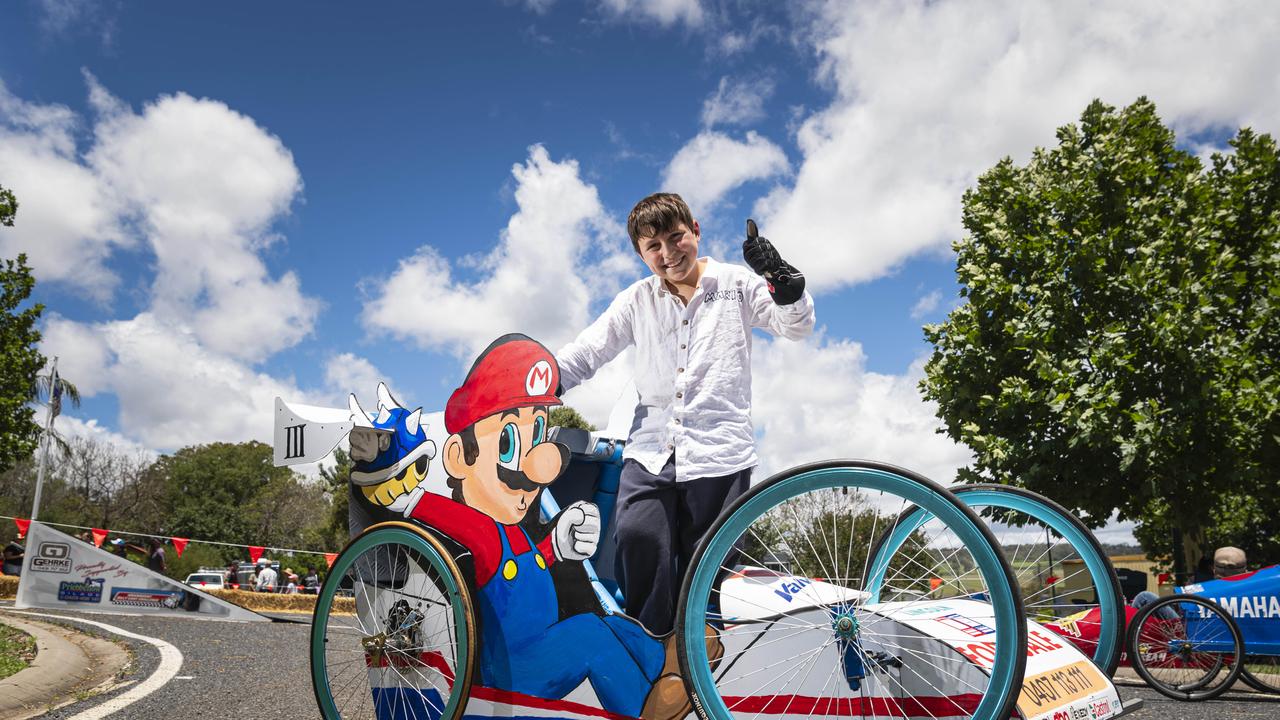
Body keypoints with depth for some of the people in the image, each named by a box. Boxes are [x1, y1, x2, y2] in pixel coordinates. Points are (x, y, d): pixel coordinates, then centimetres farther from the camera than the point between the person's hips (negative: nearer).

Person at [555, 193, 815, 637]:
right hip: (651, 450, 2)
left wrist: (782, 279, -22)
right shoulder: (636, 301, 14)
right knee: (638, 538, -21)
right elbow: (584, 354, 10)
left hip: (718, 454, -1)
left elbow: (796, 325, -2)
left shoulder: (734, 283, 8)